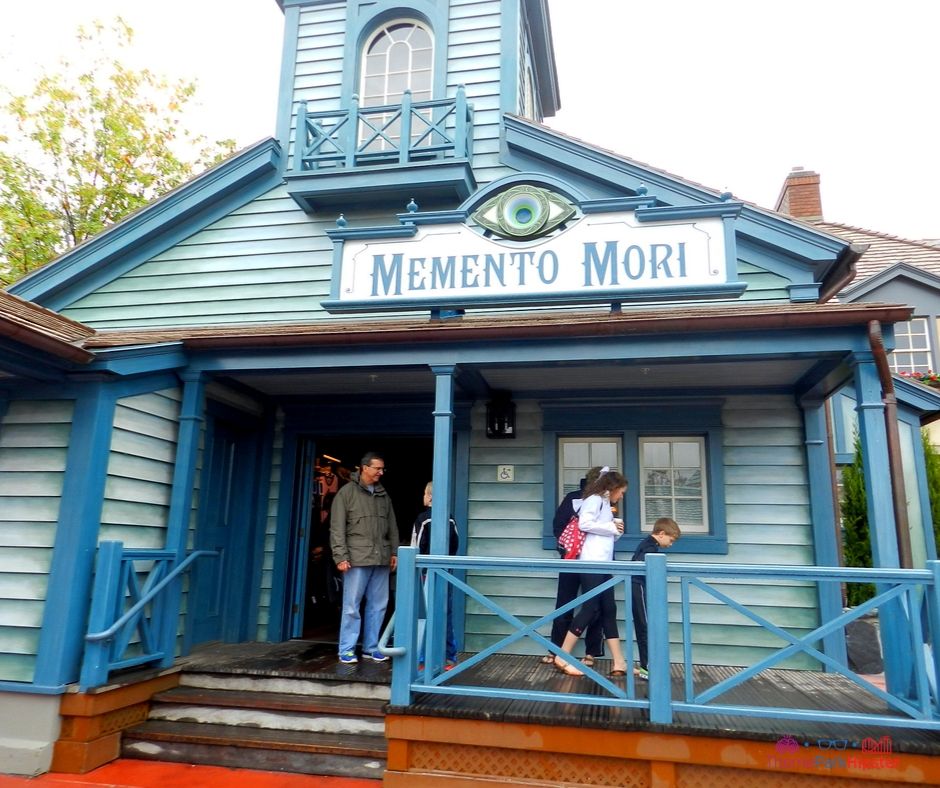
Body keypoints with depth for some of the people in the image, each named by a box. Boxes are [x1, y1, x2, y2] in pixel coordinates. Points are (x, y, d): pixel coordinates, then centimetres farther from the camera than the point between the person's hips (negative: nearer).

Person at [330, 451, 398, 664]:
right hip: (357, 559, -5)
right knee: (352, 606, -1)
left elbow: (392, 527, 18)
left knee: (378, 605, 7)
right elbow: (337, 528, -4)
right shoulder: (347, 492, 0)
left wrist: (394, 552, 10)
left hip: (381, 559, 5)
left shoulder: (383, 495, 15)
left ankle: (371, 648, 18)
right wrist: (341, 556, -11)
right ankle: (347, 650, 9)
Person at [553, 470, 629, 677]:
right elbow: (584, 523, -19)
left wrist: (617, 530, 6)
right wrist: (612, 527, -9)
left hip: (603, 563, 9)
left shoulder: (606, 505, 24)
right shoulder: (595, 499, -3)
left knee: (609, 610, 6)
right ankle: (562, 658, -5)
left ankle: (619, 664, 8)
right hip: (591, 562, -9)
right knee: (591, 608, -10)